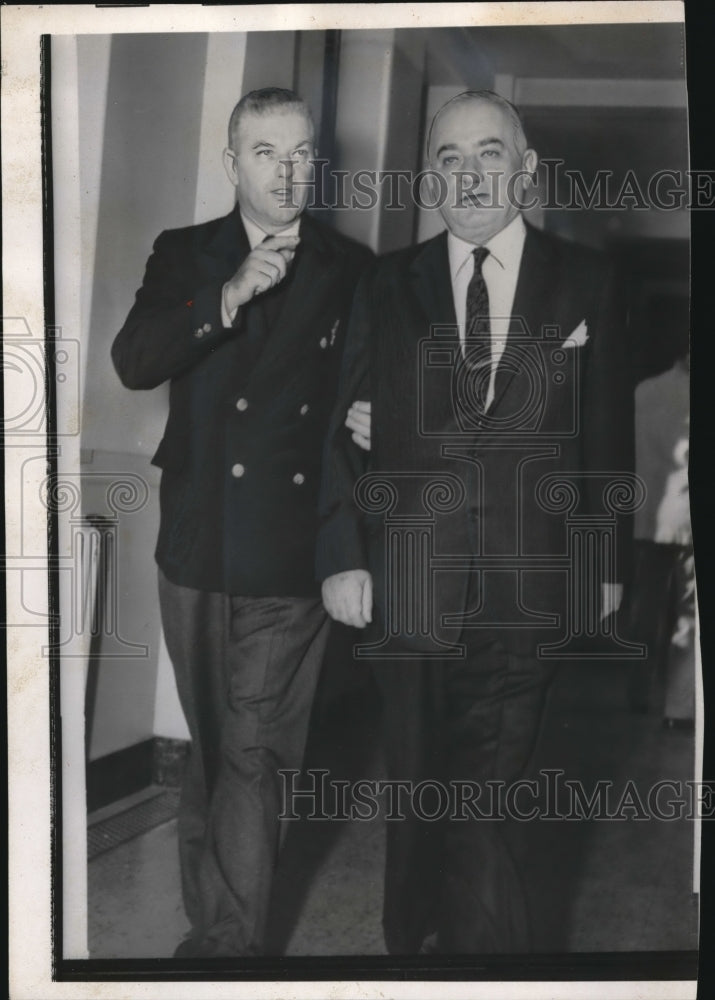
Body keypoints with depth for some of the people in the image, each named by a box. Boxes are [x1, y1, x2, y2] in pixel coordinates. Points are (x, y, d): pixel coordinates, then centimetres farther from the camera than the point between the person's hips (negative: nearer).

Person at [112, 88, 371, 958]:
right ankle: (220, 931, 30)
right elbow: (132, 362, -11)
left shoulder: (352, 271, 3)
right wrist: (230, 297, -22)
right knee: (211, 749, 14)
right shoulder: (183, 256, 6)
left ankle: (227, 939, 7)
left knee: (249, 756, -5)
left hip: (292, 559, -2)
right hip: (197, 550, 2)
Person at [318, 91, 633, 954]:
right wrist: (342, 556, -3)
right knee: (416, 788, 12)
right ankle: (411, 935, 29)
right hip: (407, 581, 1)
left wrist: (608, 559, 5)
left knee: (487, 796, -1)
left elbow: (608, 432, 6)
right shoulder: (388, 284, 7)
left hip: (527, 584, -1)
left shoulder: (584, 282, 5)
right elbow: (344, 428, 4)